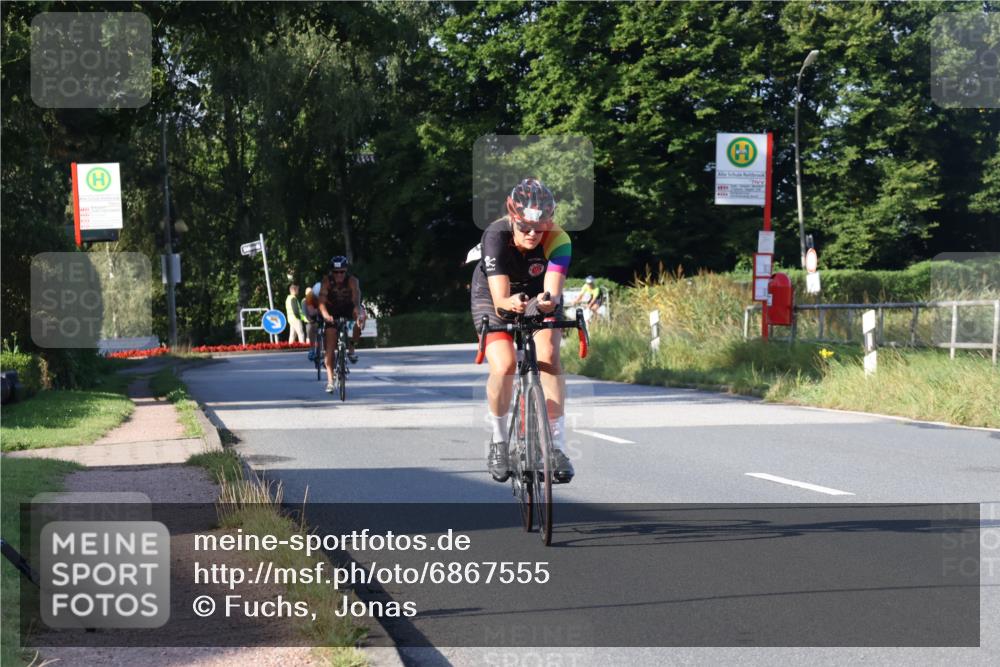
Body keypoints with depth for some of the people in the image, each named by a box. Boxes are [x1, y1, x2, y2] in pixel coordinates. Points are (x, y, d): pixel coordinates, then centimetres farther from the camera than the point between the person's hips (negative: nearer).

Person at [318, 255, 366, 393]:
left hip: (348, 309, 0)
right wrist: (325, 315, -54)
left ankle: (351, 348, -17)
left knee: (362, 315, -34)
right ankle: (330, 380, -5)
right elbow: (322, 301, -34)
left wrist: (359, 313, -62)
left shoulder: (352, 281, -27)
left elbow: (356, 299, -42)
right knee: (330, 347, -10)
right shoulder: (327, 281, -25)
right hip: (333, 312, 0)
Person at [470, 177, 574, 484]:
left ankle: (558, 447, -18)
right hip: (492, 299, -1)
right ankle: (499, 441, 2)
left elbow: (553, 292, -42)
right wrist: (510, 304, -63)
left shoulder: (557, 240, -30)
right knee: (503, 367, -23)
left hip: (537, 299, 1)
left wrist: (548, 301, -65)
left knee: (547, 357, -25)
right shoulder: (496, 236, -33)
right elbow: (499, 298, -40)